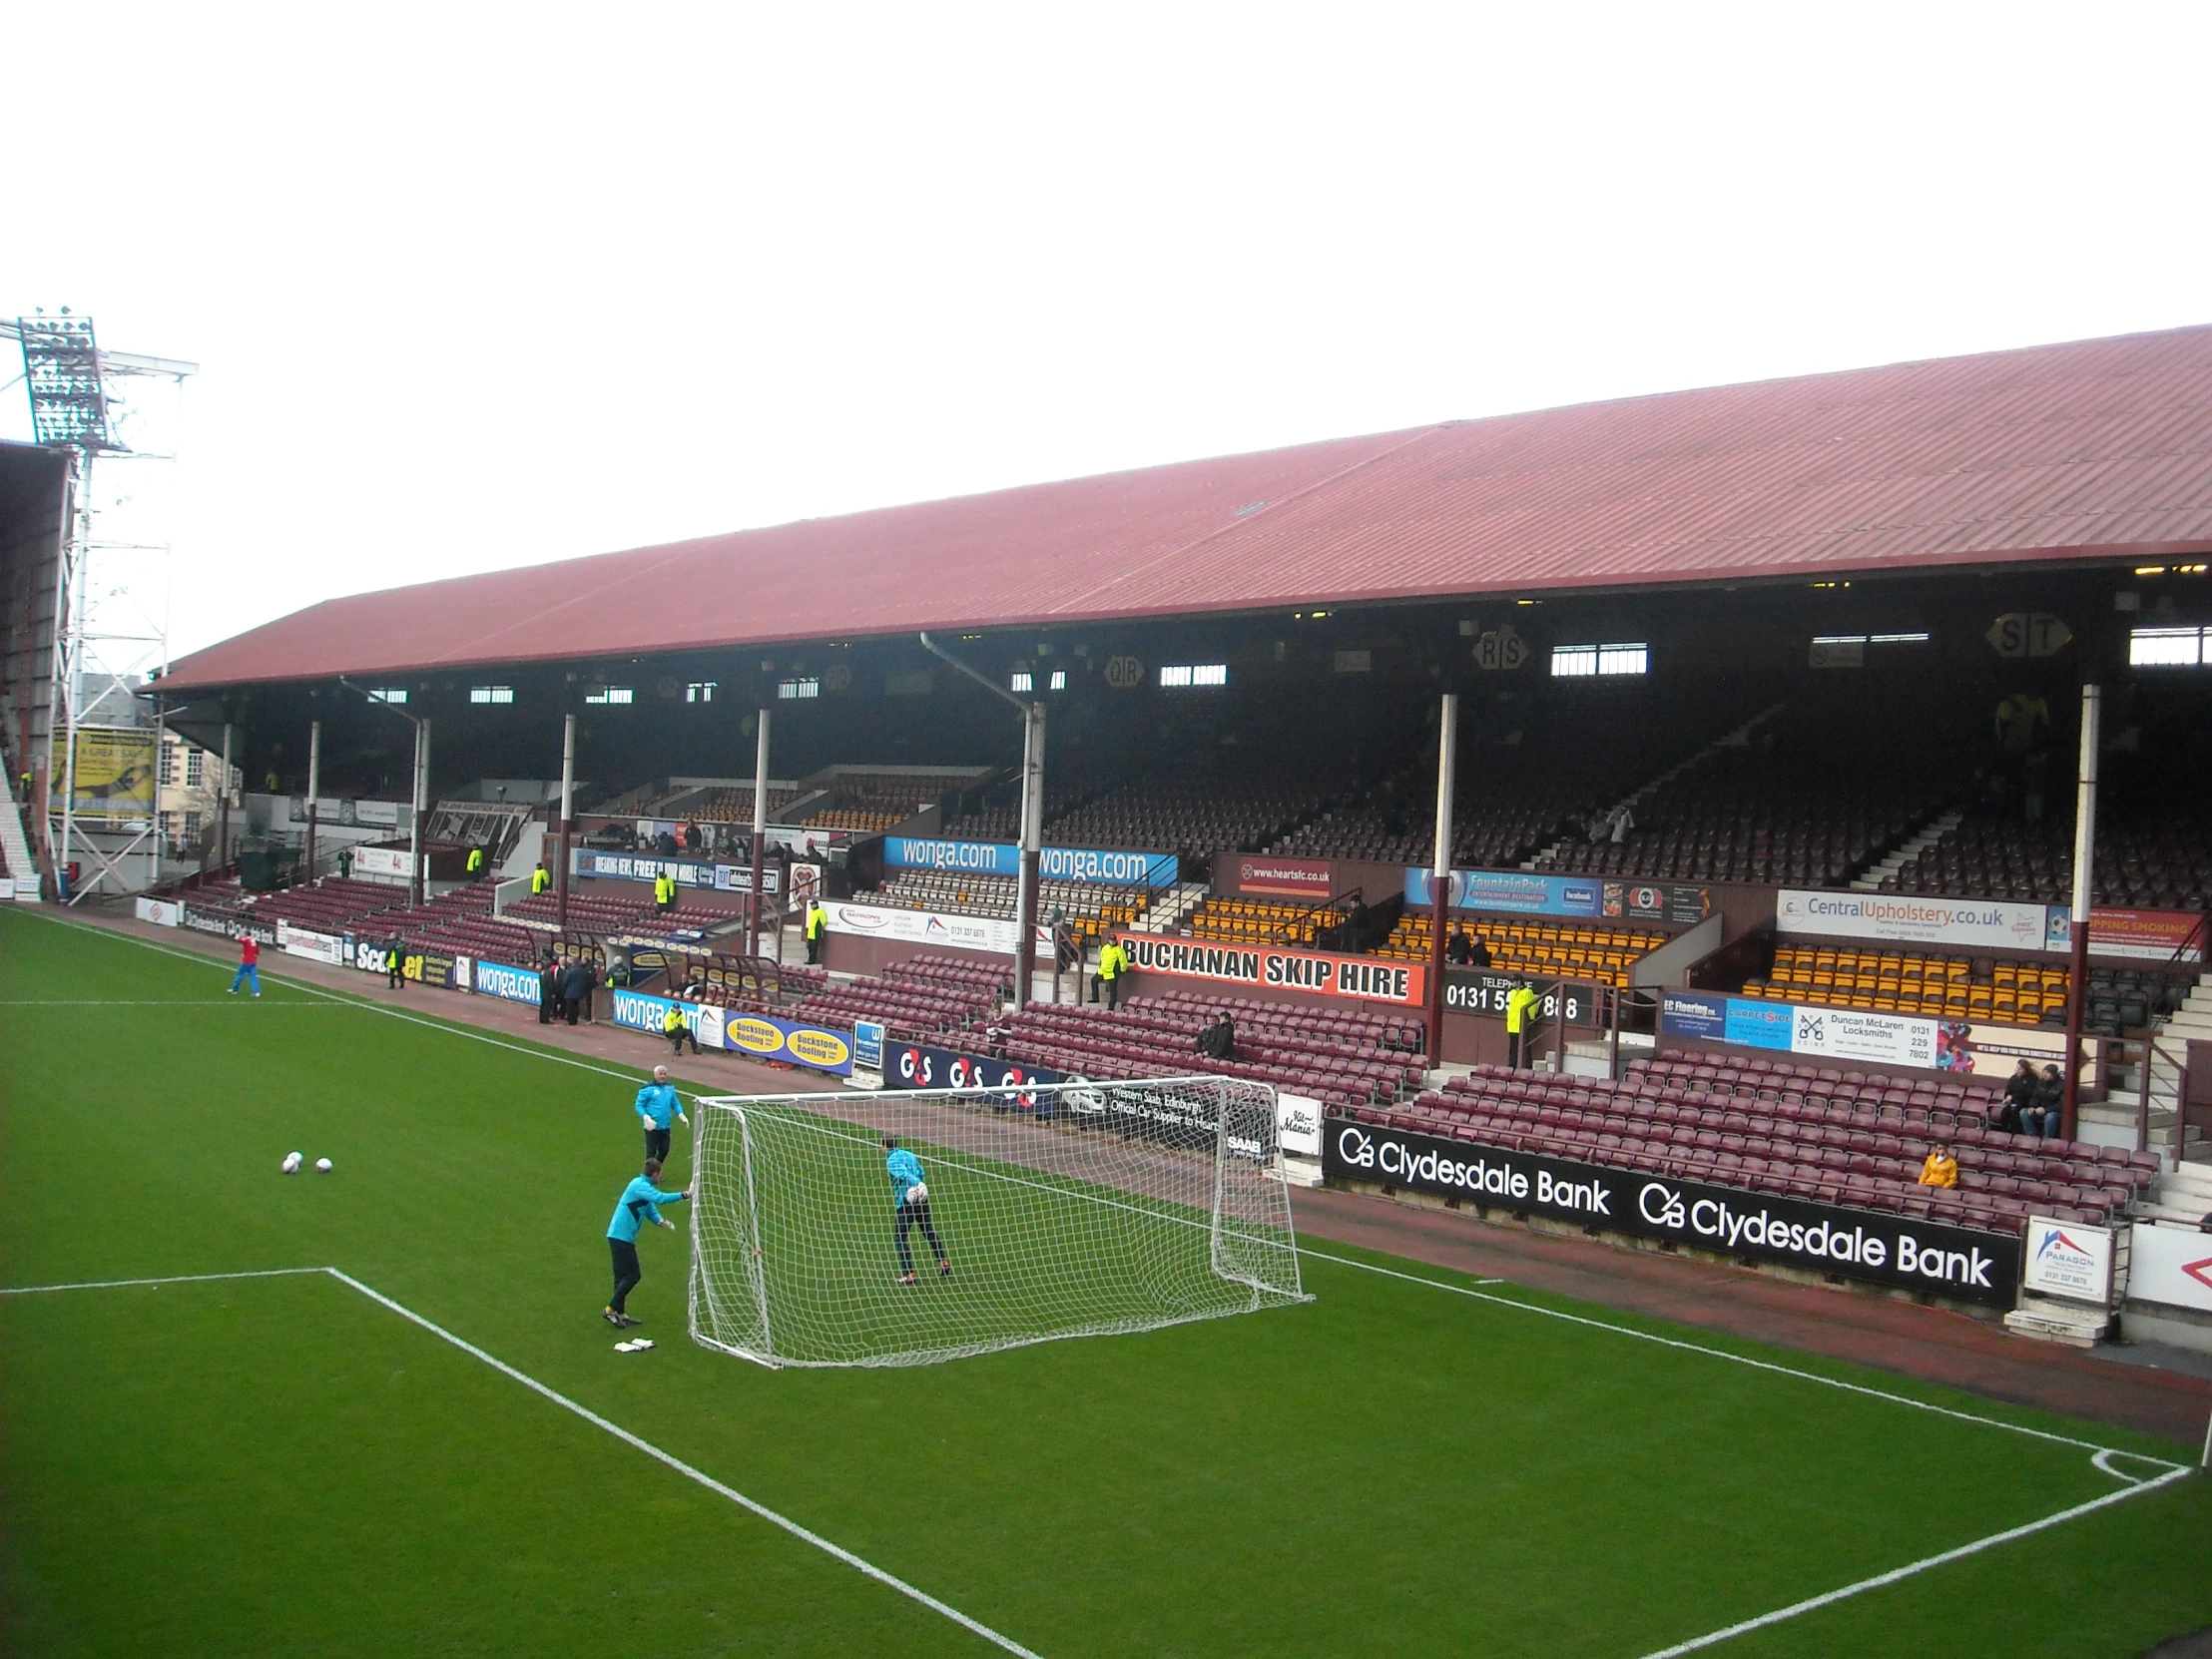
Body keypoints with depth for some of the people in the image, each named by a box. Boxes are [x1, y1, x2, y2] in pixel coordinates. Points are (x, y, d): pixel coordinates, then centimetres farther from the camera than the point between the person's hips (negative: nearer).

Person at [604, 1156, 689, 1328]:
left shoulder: (645, 1187, 15)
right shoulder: (639, 1185, -16)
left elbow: (651, 1211, 15)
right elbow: (660, 1198, -30)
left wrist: (662, 1221, -4)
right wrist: (684, 1195, -25)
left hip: (622, 1237, 10)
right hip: (621, 1236, -10)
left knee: (623, 1275, 14)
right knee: (633, 1275, -6)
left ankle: (620, 1314, 20)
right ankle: (610, 1310, 0)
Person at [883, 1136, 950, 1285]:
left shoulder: (891, 1161, -7)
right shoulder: (910, 1155, 13)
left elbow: (904, 1174, -23)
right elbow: (920, 1173, 15)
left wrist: (918, 1184, -37)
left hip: (907, 1201, -7)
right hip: (921, 1198, 7)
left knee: (899, 1237, 2)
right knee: (929, 1231, 22)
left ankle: (908, 1274, -3)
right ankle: (944, 1262, 24)